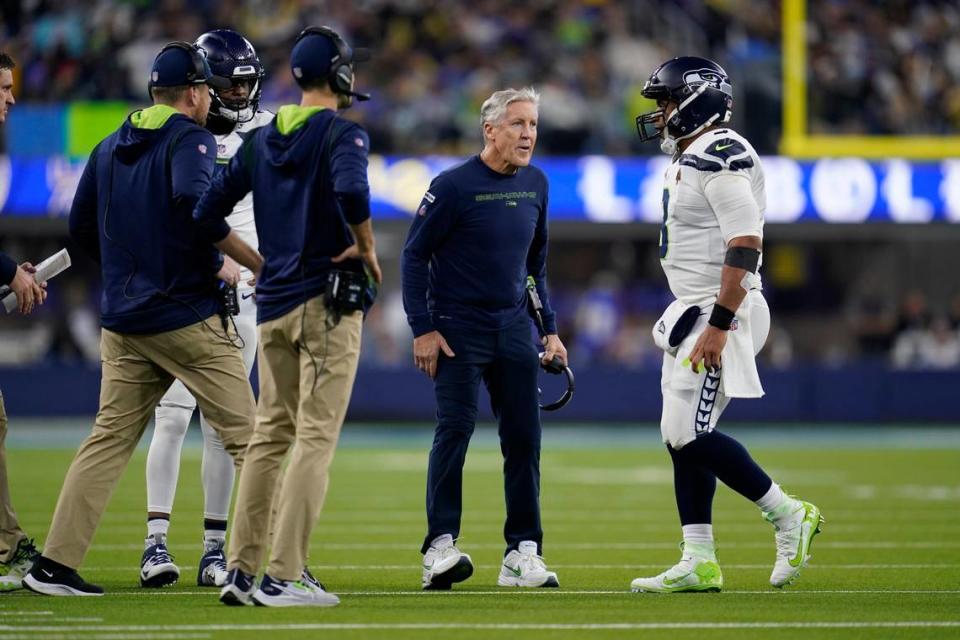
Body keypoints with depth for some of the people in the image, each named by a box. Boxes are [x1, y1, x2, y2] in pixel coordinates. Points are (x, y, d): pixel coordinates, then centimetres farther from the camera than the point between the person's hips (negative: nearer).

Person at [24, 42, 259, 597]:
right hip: (190, 317, -7)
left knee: (109, 440, 8)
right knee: (244, 434, -1)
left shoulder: (110, 148, 16)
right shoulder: (190, 138, -6)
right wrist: (235, 261, -17)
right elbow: (192, 203, -26)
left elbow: (82, 229, 18)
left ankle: (56, 565, 2)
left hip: (123, 323, 7)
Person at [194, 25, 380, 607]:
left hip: (273, 302, 7)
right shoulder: (342, 132, -7)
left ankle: (242, 571, 10)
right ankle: (283, 576, -12)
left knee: (270, 434, 12)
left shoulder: (262, 139, 12)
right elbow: (351, 192, -28)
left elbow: (208, 215, 10)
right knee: (316, 436, -6)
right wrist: (368, 252, -12)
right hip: (328, 300, -7)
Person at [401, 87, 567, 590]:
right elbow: (415, 255, -7)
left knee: (524, 436, 1)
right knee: (455, 427, -13)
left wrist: (550, 330, 15)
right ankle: (440, 548, -12)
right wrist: (423, 329, -12)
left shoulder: (535, 184, 8)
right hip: (458, 326, -6)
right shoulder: (454, 186, -11)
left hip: (513, 325, 6)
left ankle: (523, 554, 6)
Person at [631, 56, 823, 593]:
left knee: (690, 435, -13)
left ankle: (789, 514, -2)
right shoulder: (689, 161, 16)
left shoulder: (720, 158, -16)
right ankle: (699, 563, 10)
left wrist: (719, 326, -26)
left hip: (721, 312, -10)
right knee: (683, 437, 8)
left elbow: (745, 246, -23)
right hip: (694, 313, 10)